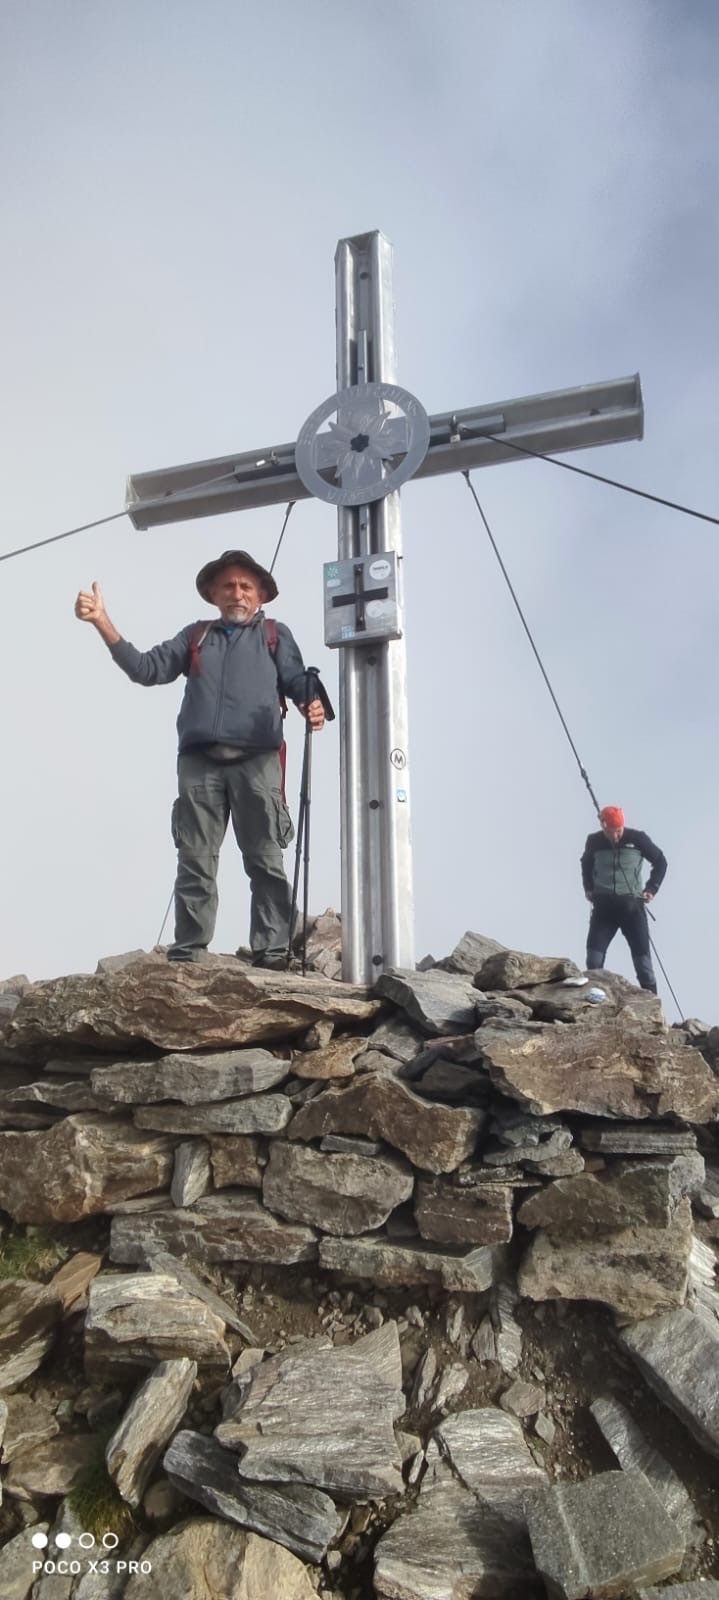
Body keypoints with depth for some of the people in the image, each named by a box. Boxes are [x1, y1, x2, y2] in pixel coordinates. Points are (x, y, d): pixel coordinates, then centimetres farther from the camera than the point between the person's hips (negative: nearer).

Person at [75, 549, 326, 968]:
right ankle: (186, 957, 0)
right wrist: (102, 621, 5)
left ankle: (272, 955, -3)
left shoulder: (276, 635, 19)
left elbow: (298, 682, 7)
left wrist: (313, 706, -17)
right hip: (199, 764, 2)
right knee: (195, 863, -1)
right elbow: (147, 669, 15)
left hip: (256, 762, -2)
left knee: (266, 862, -3)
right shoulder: (195, 636, 25)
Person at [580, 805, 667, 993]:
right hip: (603, 905, 2)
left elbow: (660, 861, 7)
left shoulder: (637, 838, -8)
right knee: (594, 953, -6)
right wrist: (589, 888, 10)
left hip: (632, 904, -2)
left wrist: (651, 888, -1)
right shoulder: (594, 841, -2)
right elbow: (586, 864, 21)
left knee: (641, 955, 0)